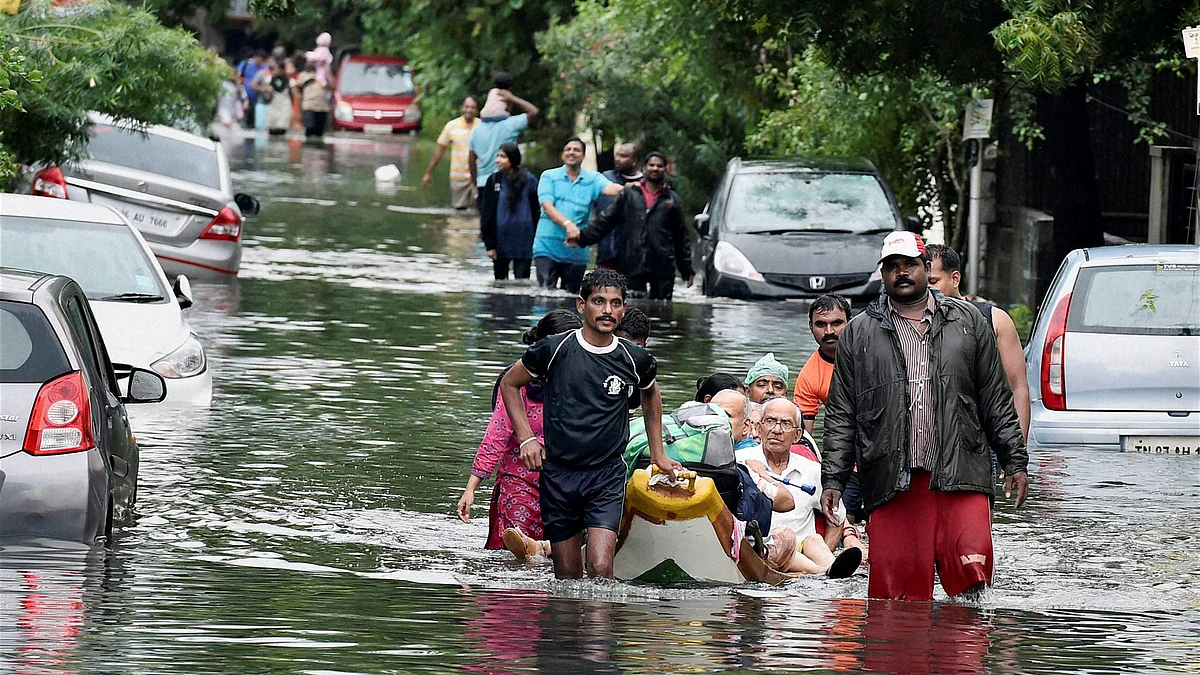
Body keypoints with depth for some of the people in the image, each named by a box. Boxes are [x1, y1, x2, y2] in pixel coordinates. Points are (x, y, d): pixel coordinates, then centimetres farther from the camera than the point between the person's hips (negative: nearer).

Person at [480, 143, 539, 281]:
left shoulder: (529, 181, -4)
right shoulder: (494, 181, 2)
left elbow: (536, 212, -1)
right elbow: (486, 214, 3)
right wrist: (489, 244, -1)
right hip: (500, 241, 3)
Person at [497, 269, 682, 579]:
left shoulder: (635, 360, 0)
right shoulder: (555, 349, -5)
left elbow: (650, 394, 23)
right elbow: (509, 384, 10)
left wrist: (657, 454, 23)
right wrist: (526, 438, 0)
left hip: (608, 475, 0)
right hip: (558, 472, 0)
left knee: (600, 570, -19)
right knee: (568, 577, 6)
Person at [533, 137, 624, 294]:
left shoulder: (592, 179, 8)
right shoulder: (549, 176, 5)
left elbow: (610, 188, -12)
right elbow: (547, 207, -8)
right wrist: (568, 224, -26)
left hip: (577, 250, 2)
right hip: (547, 246, -2)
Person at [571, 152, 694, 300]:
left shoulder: (672, 200, 12)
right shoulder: (628, 195, 10)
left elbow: (681, 237, 14)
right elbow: (604, 221, 9)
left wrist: (687, 270, 11)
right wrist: (583, 237, -3)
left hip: (663, 269, 0)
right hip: (633, 266, 0)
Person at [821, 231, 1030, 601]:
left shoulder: (968, 323, 15)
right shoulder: (859, 334, 13)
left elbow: (997, 401, 16)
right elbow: (841, 415, 12)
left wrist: (1014, 462, 10)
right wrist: (833, 480, 4)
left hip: (961, 476, 0)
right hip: (891, 484, 0)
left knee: (972, 570, -14)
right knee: (895, 591, -4)